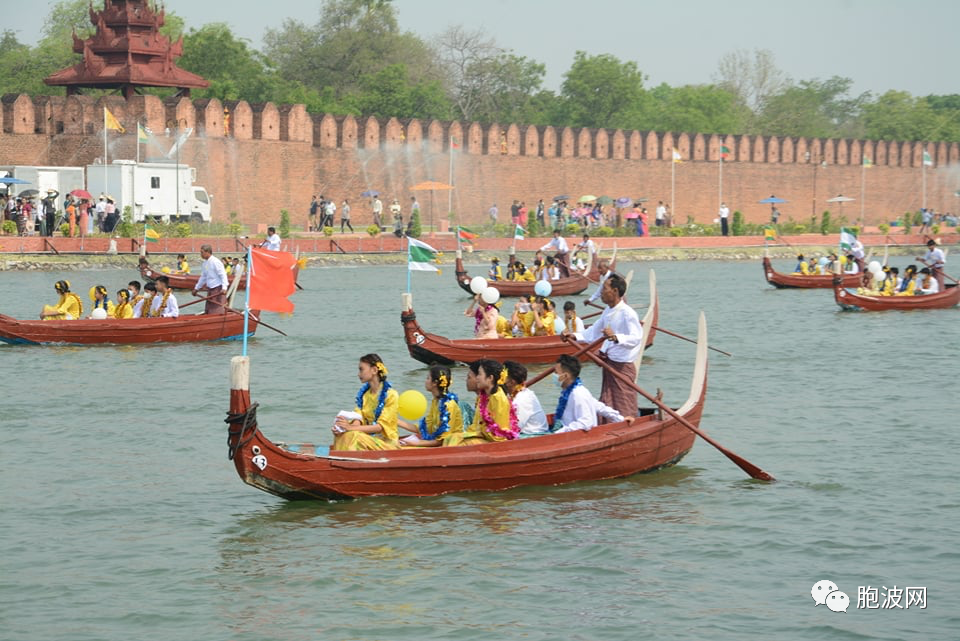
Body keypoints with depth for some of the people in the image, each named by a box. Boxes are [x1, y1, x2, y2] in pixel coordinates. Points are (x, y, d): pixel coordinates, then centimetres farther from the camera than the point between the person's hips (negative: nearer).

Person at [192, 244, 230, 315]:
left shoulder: (215, 262, -15)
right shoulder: (205, 263, 13)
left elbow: (223, 275, -20)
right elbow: (203, 277, 26)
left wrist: (224, 288, -30)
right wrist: (196, 288, 29)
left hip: (218, 289, -9)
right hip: (211, 289, 9)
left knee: (218, 310, -10)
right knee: (208, 310, 9)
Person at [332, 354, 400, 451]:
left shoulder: (391, 395, -10)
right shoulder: (363, 394, 12)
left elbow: (381, 426, -17)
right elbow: (358, 418, 1)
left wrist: (351, 428, -26)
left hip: (386, 442, -6)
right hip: (367, 437, 6)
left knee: (353, 436, -31)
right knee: (344, 435, -25)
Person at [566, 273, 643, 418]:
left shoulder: (627, 313, -18)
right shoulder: (608, 312, 11)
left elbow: (636, 338, -31)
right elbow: (594, 332, 23)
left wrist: (615, 337, -46)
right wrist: (574, 336, 12)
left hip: (622, 366, -9)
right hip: (609, 365, 9)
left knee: (624, 411, -6)